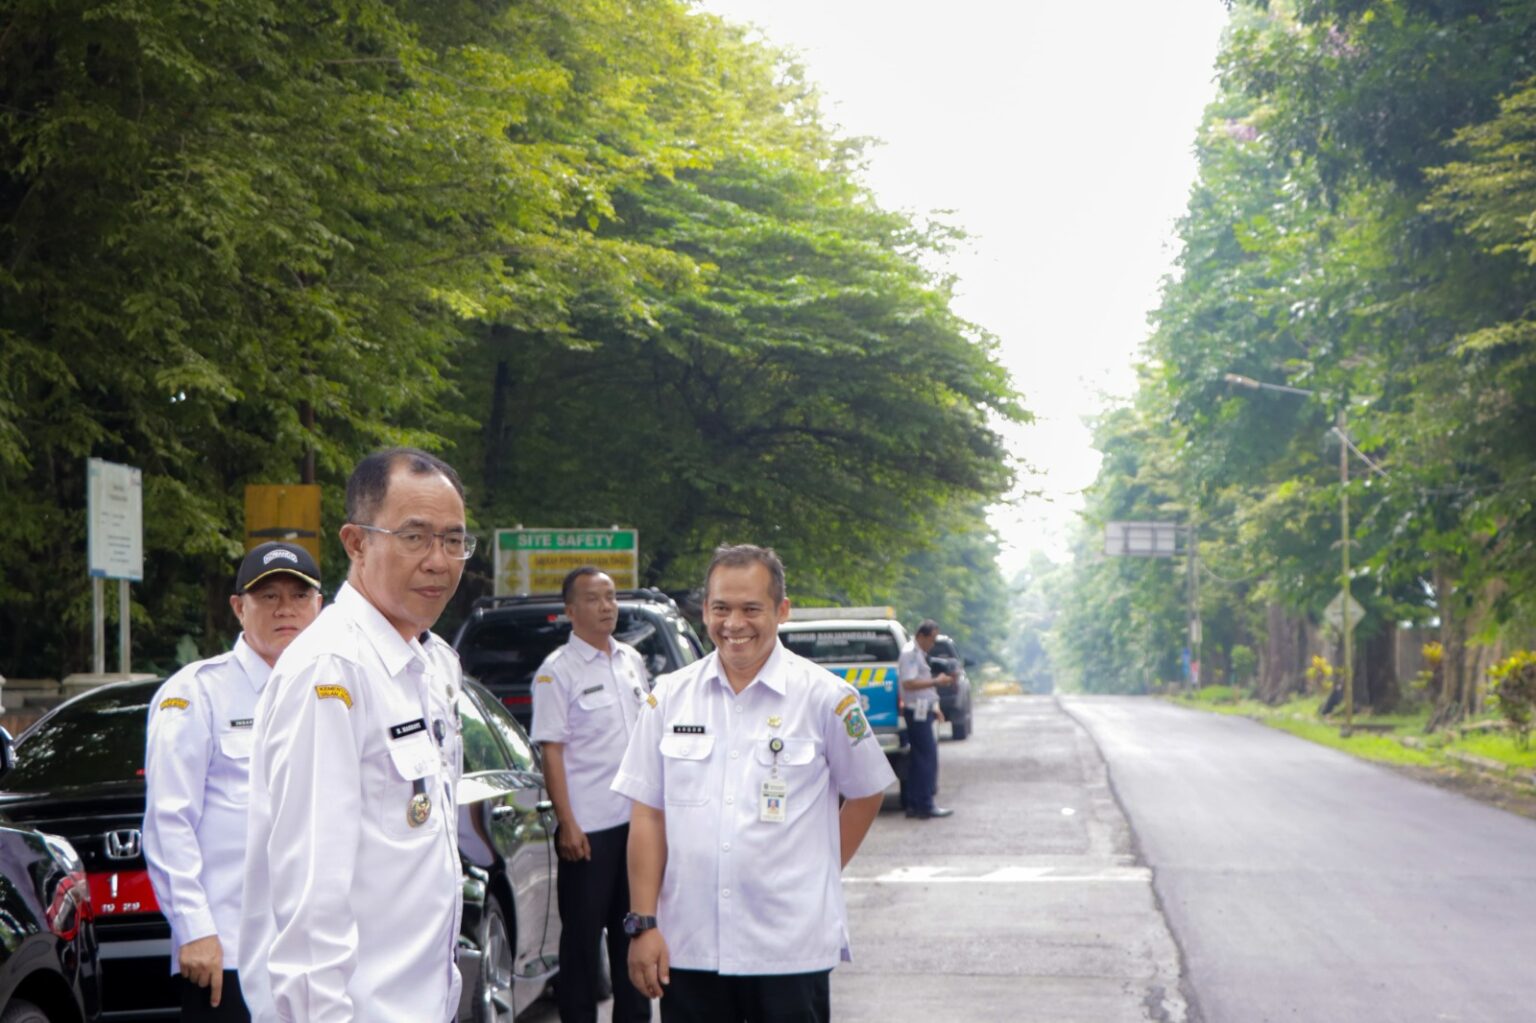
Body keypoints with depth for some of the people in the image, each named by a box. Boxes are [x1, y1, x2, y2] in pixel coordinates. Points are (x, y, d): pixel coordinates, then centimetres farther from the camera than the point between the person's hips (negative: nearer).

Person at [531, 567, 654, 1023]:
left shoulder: (632, 661, 11)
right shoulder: (557, 671, -9)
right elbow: (551, 751, -12)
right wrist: (567, 824, -17)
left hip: (637, 819, 6)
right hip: (589, 828, -6)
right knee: (582, 933, 1)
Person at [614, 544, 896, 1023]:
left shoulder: (825, 697, -2)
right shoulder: (670, 696, 6)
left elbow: (866, 793, 10)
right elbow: (647, 816, 6)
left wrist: (820, 871, 4)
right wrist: (643, 923, 0)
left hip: (790, 952, -2)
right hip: (688, 947, 3)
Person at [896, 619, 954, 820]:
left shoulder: (918, 653, 18)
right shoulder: (910, 653, -14)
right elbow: (909, 683, -22)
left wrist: (939, 681, 16)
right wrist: (936, 682, -20)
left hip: (922, 711, 10)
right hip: (917, 711, -10)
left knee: (918, 759, 10)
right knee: (928, 758, -10)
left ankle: (914, 805, 12)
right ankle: (925, 806, -9)